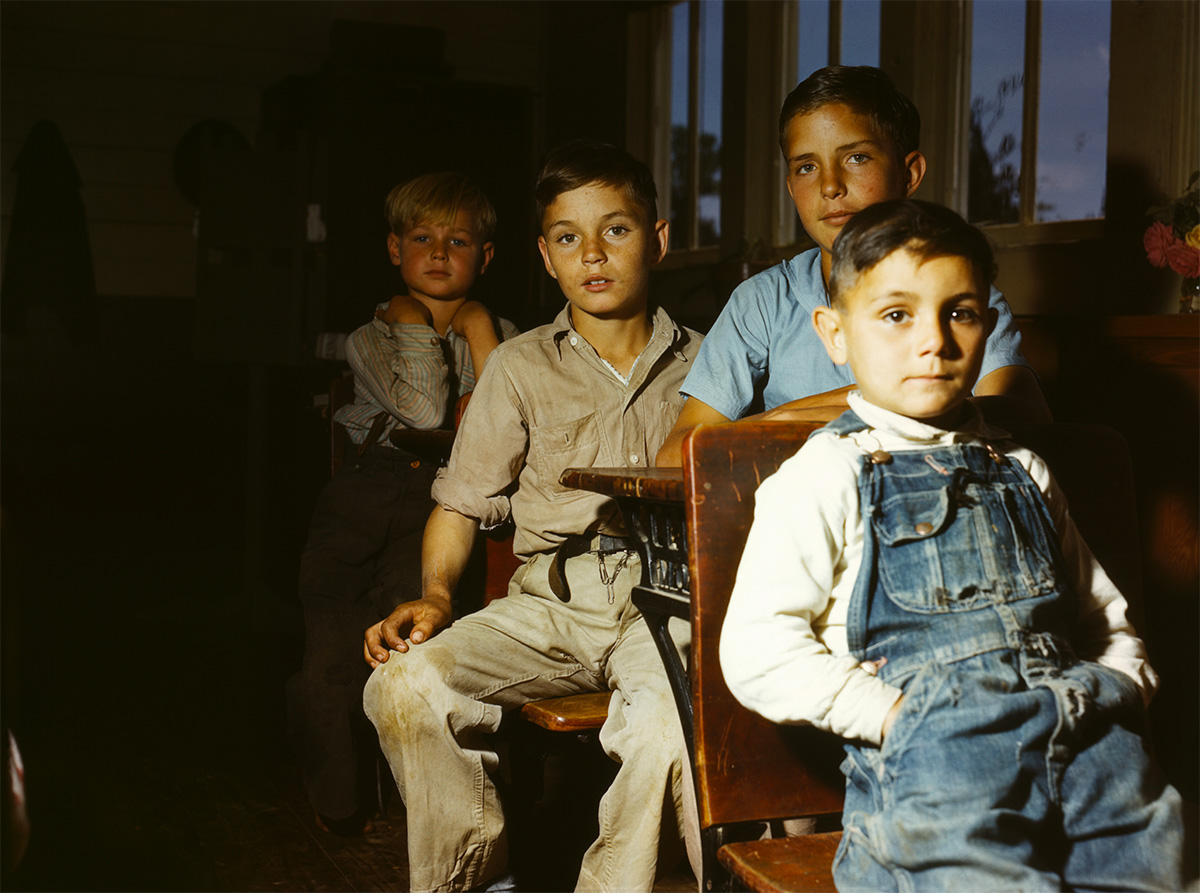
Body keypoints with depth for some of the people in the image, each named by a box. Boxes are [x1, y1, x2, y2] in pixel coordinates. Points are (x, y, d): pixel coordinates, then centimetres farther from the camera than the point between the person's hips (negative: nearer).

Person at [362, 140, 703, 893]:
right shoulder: (521, 366, 13)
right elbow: (463, 501, 12)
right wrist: (435, 595, -4)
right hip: (549, 603, 2)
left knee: (672, 723, -35)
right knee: (404, 686, -23)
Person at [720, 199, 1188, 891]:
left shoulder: (1022, 472, 22)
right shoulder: (826, 475, 5)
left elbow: (1108, 619, 31)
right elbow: (756, 652, -4)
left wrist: (1119, 688, 9)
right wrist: (894, 714, -11)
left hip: (1085, 739, 5)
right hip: (929, 753, -4)